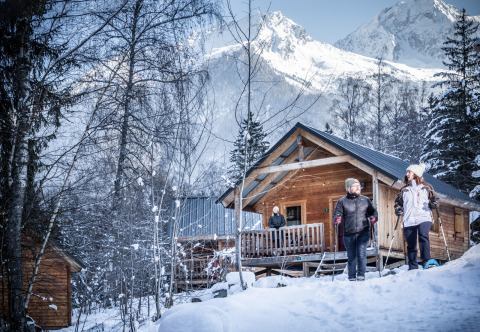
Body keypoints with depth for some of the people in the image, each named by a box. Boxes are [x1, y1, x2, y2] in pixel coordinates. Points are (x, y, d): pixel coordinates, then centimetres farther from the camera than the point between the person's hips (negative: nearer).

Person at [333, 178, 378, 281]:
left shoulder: (365, 200, 12)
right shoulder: (342, 201, 6)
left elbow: (373, 212, 18)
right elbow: (336, 215, 4)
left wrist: (373, 218, -5)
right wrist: (337, 219, -19)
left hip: (363, 233, 0)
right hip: (349, 234, 0)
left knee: (361, 254, -16)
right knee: (351, 257, 6)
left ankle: (361, 276, -8)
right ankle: (352, 278, 20)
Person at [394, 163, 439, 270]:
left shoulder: (426, 187, 10)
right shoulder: (404, 190, 16)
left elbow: (434, 200, 14)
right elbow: (398, 202, 23)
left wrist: (434, 203, -9)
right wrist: (398, 209, 2)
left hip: (424, 218, -3)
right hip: (409, 220, 3)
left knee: (423, 236, -28)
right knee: (411, 245, 1)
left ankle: (426, 261, -22)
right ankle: (412, 267, 11)